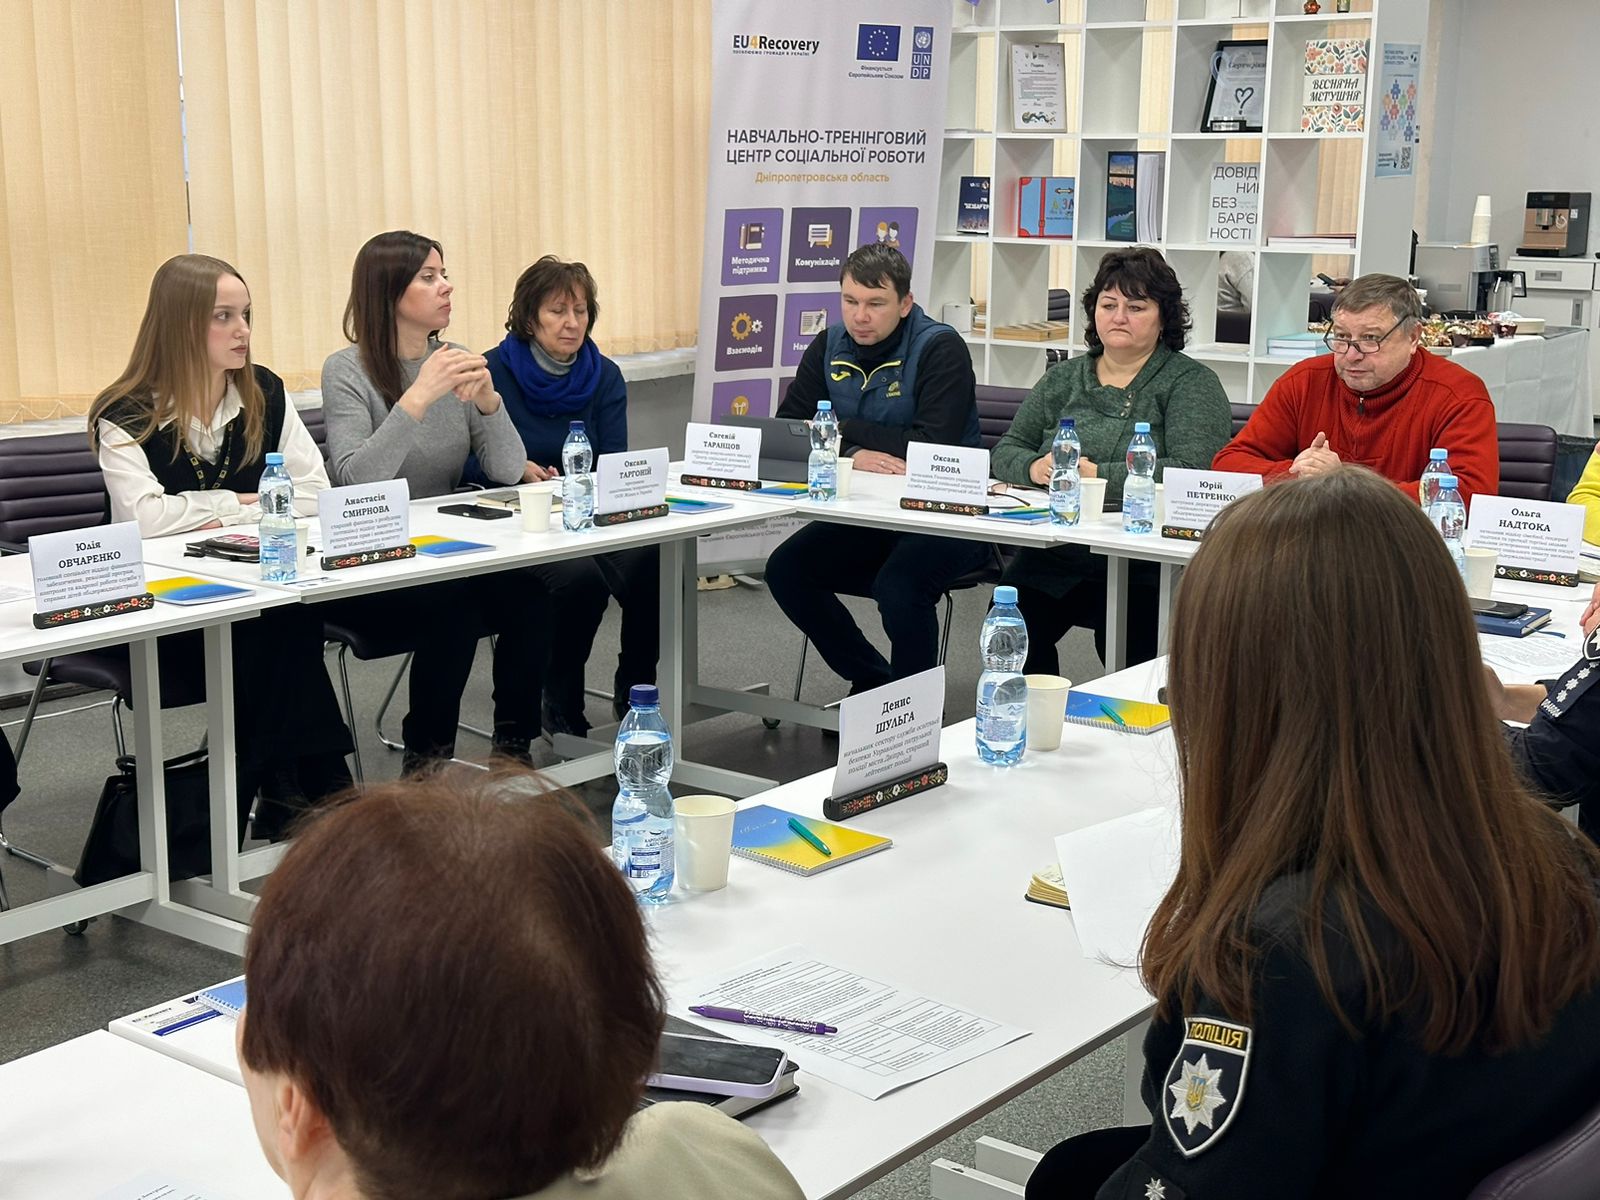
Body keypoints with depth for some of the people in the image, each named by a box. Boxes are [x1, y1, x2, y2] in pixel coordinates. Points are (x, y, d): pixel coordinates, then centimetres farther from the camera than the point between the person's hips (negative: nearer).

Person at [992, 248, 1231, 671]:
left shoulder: (1192, 382, 3)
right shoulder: (1062, 379, 19)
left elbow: (1192, 471, -12)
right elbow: (1005, 453, 14)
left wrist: (1097, 476, -17)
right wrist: (1035, 468, -9)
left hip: (1141, 571, -4)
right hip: (1051, 560, 4)